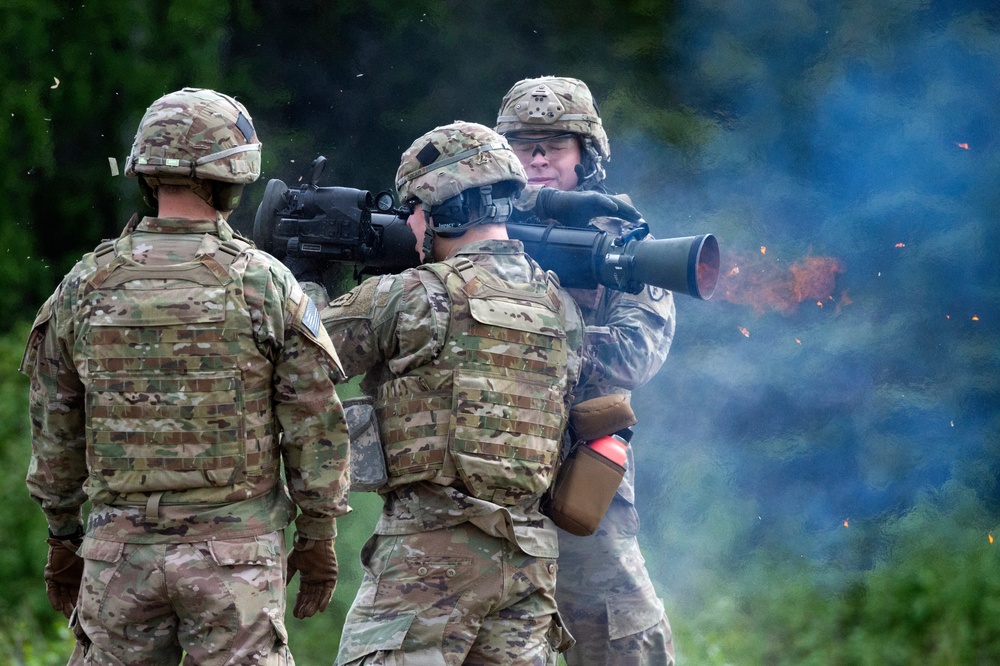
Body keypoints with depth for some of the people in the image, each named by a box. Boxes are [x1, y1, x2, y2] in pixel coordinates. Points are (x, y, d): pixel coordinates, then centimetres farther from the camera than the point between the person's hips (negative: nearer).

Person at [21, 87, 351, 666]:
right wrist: (319, 535, 8)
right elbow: (316, 425, -3)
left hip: (119, 552, 2)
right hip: (236, 552, -2)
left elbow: (54, 430, 8)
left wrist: (63, 537, 19)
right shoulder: (267, 284, -6)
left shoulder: (85, 286, 1)